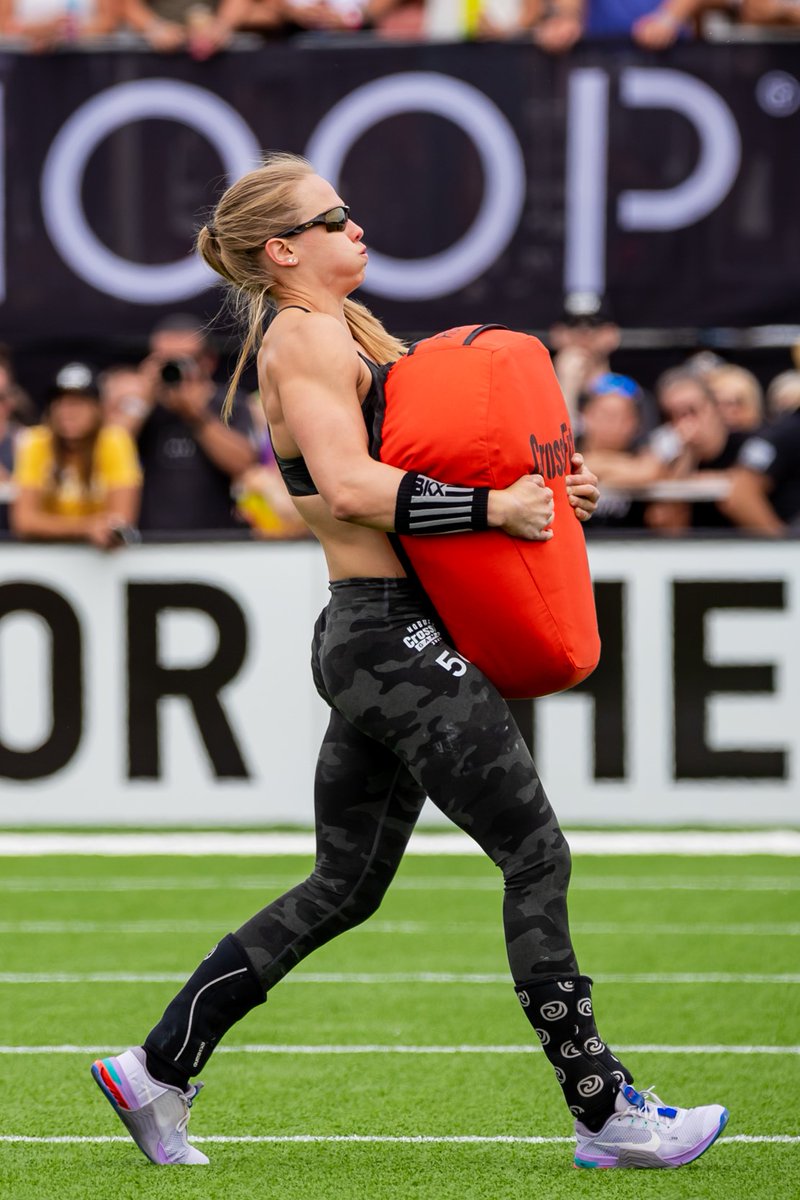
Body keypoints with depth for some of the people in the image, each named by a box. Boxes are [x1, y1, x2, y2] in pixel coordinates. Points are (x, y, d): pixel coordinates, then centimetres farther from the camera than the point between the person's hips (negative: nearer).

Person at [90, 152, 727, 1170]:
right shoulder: (306, 339, -11)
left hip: (373, 641, 10)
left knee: (344, 887, 15)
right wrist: (492, 507, -21)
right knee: (536, 856, -7)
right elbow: (348, 486, -24)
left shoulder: (340, 331, 20)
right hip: (393, 637, -10)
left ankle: (158, 1069, 17)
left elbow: (394, 480, 25)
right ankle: (604, 1113, -3)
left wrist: (531, 491, 11)